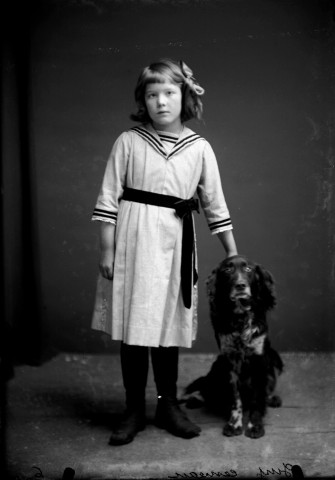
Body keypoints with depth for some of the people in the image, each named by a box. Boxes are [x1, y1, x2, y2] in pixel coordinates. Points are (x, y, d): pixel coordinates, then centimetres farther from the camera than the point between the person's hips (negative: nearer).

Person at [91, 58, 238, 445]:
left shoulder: (199, 148, 4)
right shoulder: (129, 142, -1)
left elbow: (215, 204, 8)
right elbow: (108, 200, -1)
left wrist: (233, 254, 9)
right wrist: (107, 251, -4)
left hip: (174, 244, 2)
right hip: (133, 242, -1)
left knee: (168, 326, 9)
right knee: (133, 329, 2)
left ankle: (168, 405, 26)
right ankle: (134, 410, 17)